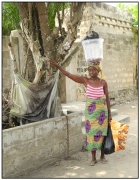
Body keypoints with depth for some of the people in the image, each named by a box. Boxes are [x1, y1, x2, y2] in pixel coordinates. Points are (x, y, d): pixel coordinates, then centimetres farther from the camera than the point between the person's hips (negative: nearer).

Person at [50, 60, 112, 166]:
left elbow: (107, 98, 2)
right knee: (91, 133, 4)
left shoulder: (103, 82, -4)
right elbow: (69, 75, -8)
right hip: (90, 111, 0)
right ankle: (93, 158, 16)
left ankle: (102, 156, 24)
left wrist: (109, 113, 1)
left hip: (102, 110, 0)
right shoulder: (85, 81, -4)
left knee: (102, 133, 7)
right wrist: (58, 66, -17)